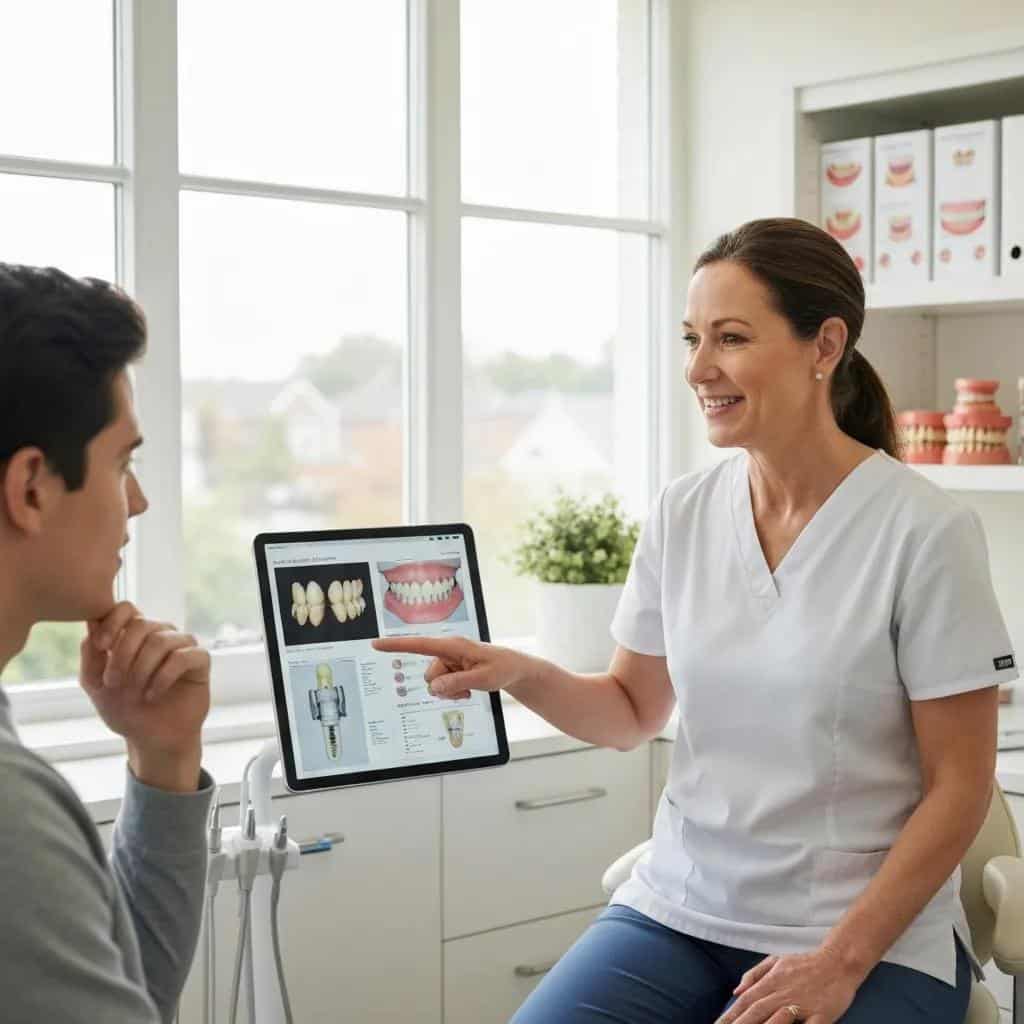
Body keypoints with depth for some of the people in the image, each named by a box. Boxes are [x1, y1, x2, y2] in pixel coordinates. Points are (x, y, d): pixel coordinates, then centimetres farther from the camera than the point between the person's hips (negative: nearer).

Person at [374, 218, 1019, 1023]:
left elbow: (958, 788, -8)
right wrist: (520, 673, -7)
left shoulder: (925, 532, -13)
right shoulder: (681, 514, 1)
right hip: (677, 910, 4)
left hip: (873, 939, -3)